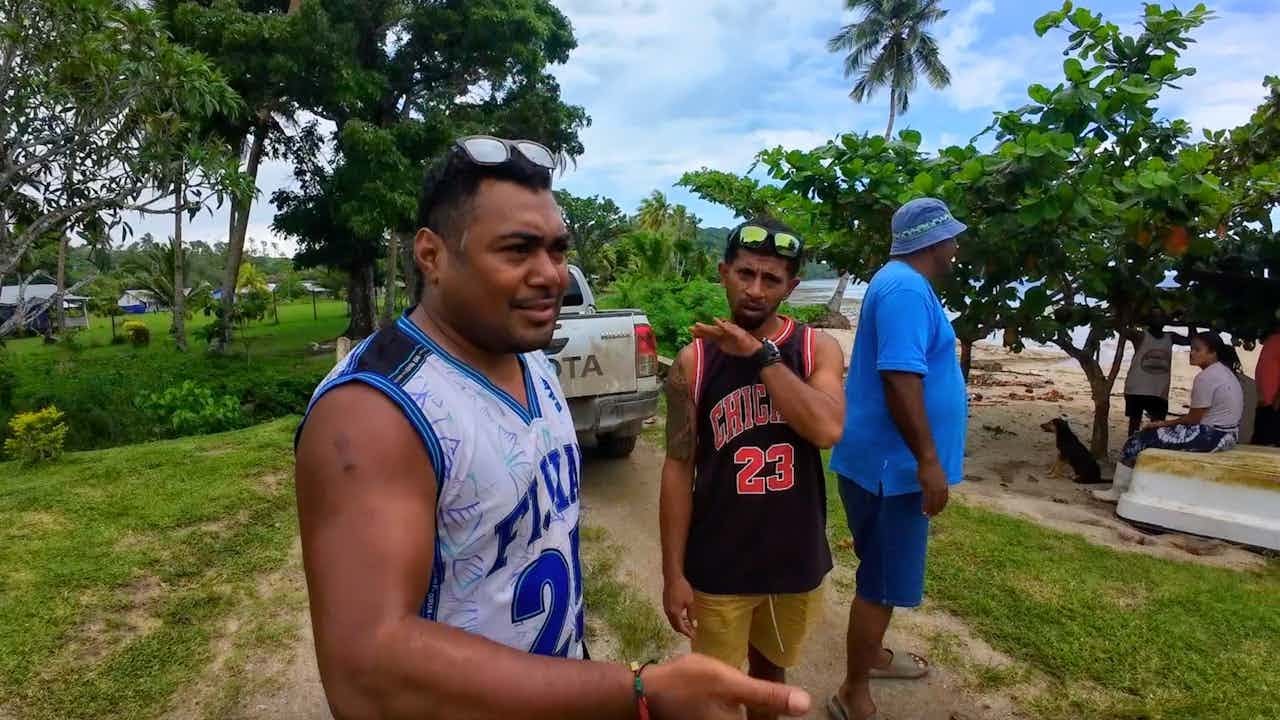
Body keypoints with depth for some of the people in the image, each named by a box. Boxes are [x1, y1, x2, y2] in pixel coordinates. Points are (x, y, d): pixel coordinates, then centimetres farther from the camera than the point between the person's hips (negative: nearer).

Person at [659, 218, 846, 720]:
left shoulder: (817, 349, -7)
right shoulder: (693, 362, -9)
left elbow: (828, 430, -25)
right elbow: (678, 469, -8)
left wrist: (760, 354, -24)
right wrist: (673, 573, -8)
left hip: (796, 560, 2)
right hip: (718, 567, -1)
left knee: (771, 668, 25)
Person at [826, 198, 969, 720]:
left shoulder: (902, 283, 14)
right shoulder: (907, 289, -20)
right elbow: (900, 379, -28)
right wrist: (929, 461, -24)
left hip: (890, 461, 11)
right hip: (892, 464, -11)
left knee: (886, 572, 24)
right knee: (884, 580, 1)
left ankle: (873, 655, 42)